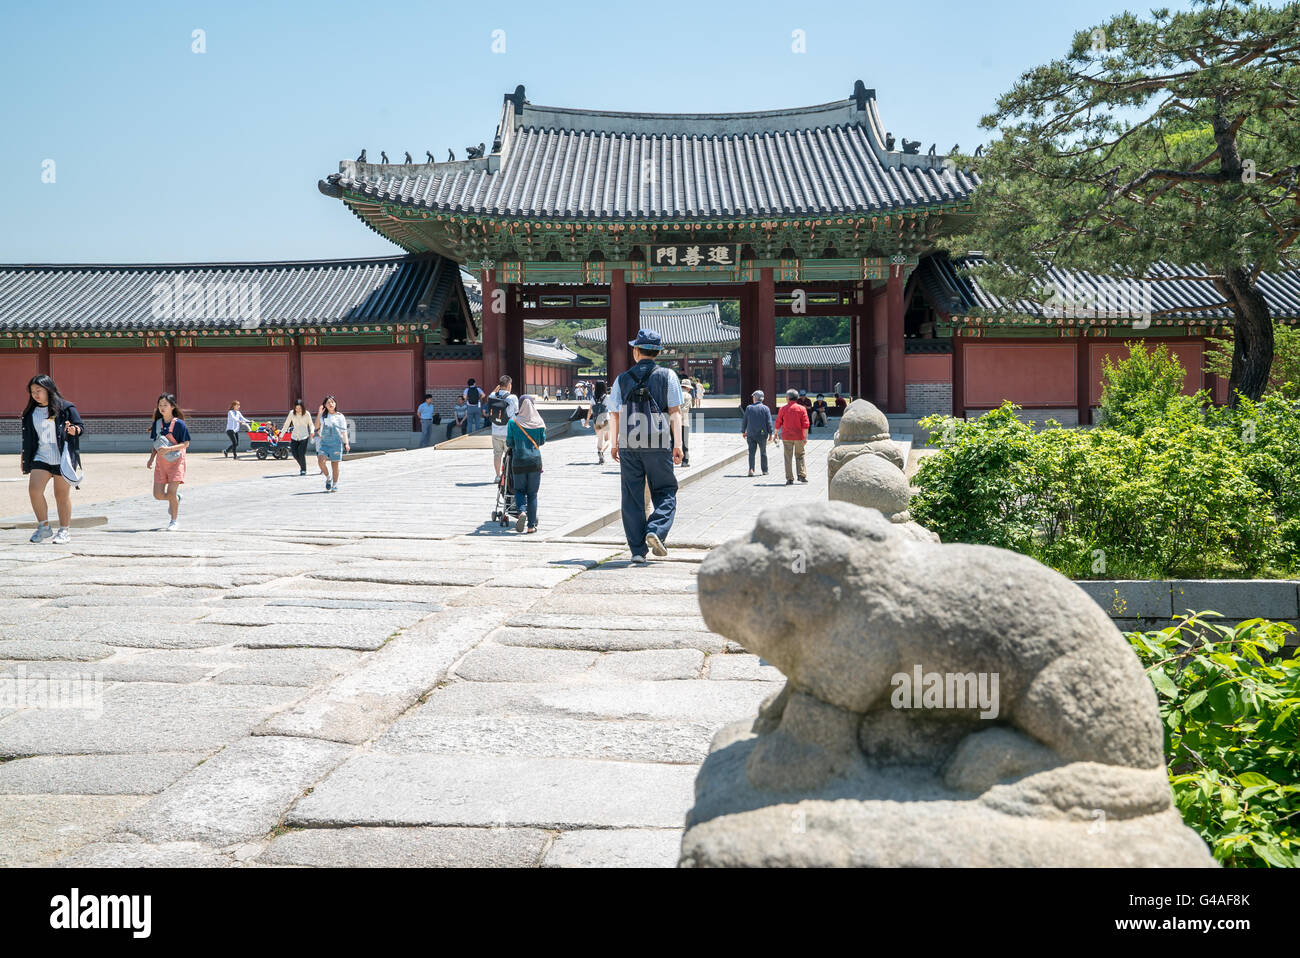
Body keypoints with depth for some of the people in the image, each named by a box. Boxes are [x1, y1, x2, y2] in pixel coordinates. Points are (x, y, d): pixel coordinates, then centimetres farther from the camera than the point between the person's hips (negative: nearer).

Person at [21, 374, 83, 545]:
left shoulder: (66, 408, -1)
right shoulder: (31, 412, 12)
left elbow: (81, 427, -2)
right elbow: (28, 437, 20)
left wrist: (74, 430, -23)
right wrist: (24, 455, 16)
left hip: (62, 459, -4)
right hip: (40, 458, 4)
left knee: (62, 495, 2)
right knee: (34, 490, -13)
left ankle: (64, 531, 13)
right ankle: (43, 527, 2)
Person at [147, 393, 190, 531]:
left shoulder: (179, 424, -9)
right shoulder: (157, 423, 7)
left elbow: (185, 444, -10)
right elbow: (157, 444, 17)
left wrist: (169, 449, -22)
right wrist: (151, 458, 6)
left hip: (176, 460, -5)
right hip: (161, 462, 5)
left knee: (171, 492, -13)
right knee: (158, 494, -1)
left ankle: (175, 521, 4)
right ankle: (176, 499, 31)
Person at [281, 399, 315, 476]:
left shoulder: (306, 414, -6)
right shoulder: (292, 413, -2)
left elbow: (311, 424, 4)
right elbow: (286, 424, 4)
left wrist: (312, 431, -15)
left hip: (304, 436, -3)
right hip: (294, 437, 3)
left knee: (301, 454, -13)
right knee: (295, 454, -2)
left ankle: (303, 470, 6)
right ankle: (301, 466, 26)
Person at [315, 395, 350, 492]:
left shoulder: (340, 416, 4)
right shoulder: (323, 416, 9)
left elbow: (344, 431, 3)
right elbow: (317, 427, -3)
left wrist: (346, 444, -6)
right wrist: (319, 414, -9)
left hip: (336, 443, -1)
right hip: (324, 442, 1)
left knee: (334, 464, 1)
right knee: (321, 461, -18)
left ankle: (335, 485, 15)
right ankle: (328, 478, 6)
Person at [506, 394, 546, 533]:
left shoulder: (513, 422, -5)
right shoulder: (538, 423, -1)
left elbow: (509, 442, -2)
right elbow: (542, 441, 6)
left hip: (519, 460, -1)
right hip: (535, 460, 1)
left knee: (519, 490, 14)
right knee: (532, 493, 8)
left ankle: (522, 511, -15)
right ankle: (531, 525, 6)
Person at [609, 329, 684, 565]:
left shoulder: (623, 379, 7)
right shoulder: (667, 376, 2)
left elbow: (614, 413, 7)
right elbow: (675, 411, -3)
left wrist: (614, 444, 15)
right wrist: (677, 444, -3)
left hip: (628, 445, 2)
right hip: (659, 444, -1)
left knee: (632, 497, 6)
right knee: (665, 492, 10)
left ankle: (638, 550, 4)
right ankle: (656, 531, -16)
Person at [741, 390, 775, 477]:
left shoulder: (749, 408, 1)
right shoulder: (765, 408, -3)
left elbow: (745, 421, 5)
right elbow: (769, 422, -6)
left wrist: (743, 431, 17)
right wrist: (770, 433, -2)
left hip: (751, 434, 0)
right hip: (762, 434, 0)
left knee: (751, 452, 0)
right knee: (763, 453, 12)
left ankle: (751, 469, -17)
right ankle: (764, 470, 18)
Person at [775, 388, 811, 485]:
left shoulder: (783, 409, -3)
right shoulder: (801, 409, -2)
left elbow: (778, 423, 1)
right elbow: (805, 424, -7)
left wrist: (776, 434, 14)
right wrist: (805, 437, -4)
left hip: (786, 437, 0)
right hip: (799, 437, 0)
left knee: (788, 458, 4)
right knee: (799, 456, 14)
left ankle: (789, 479, 2)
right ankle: (802, 475, 6)